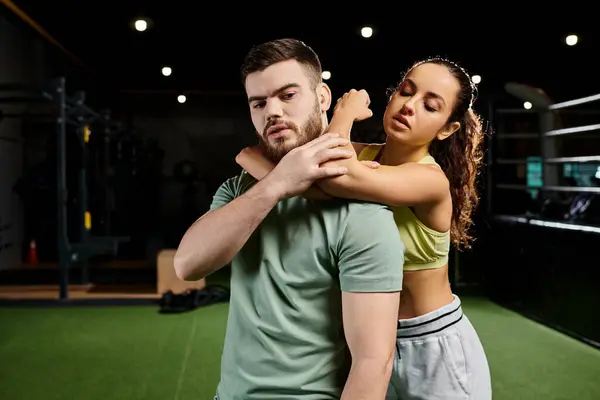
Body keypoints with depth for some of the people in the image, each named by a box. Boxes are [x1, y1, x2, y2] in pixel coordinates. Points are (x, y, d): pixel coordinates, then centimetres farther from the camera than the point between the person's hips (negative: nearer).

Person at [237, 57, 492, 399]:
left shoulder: (432, 179, -23)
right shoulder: (358, 155, -7)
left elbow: (335, 176, -41)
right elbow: (250, 154, -14)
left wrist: (347, 110, -23)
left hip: (436, 347, -5)